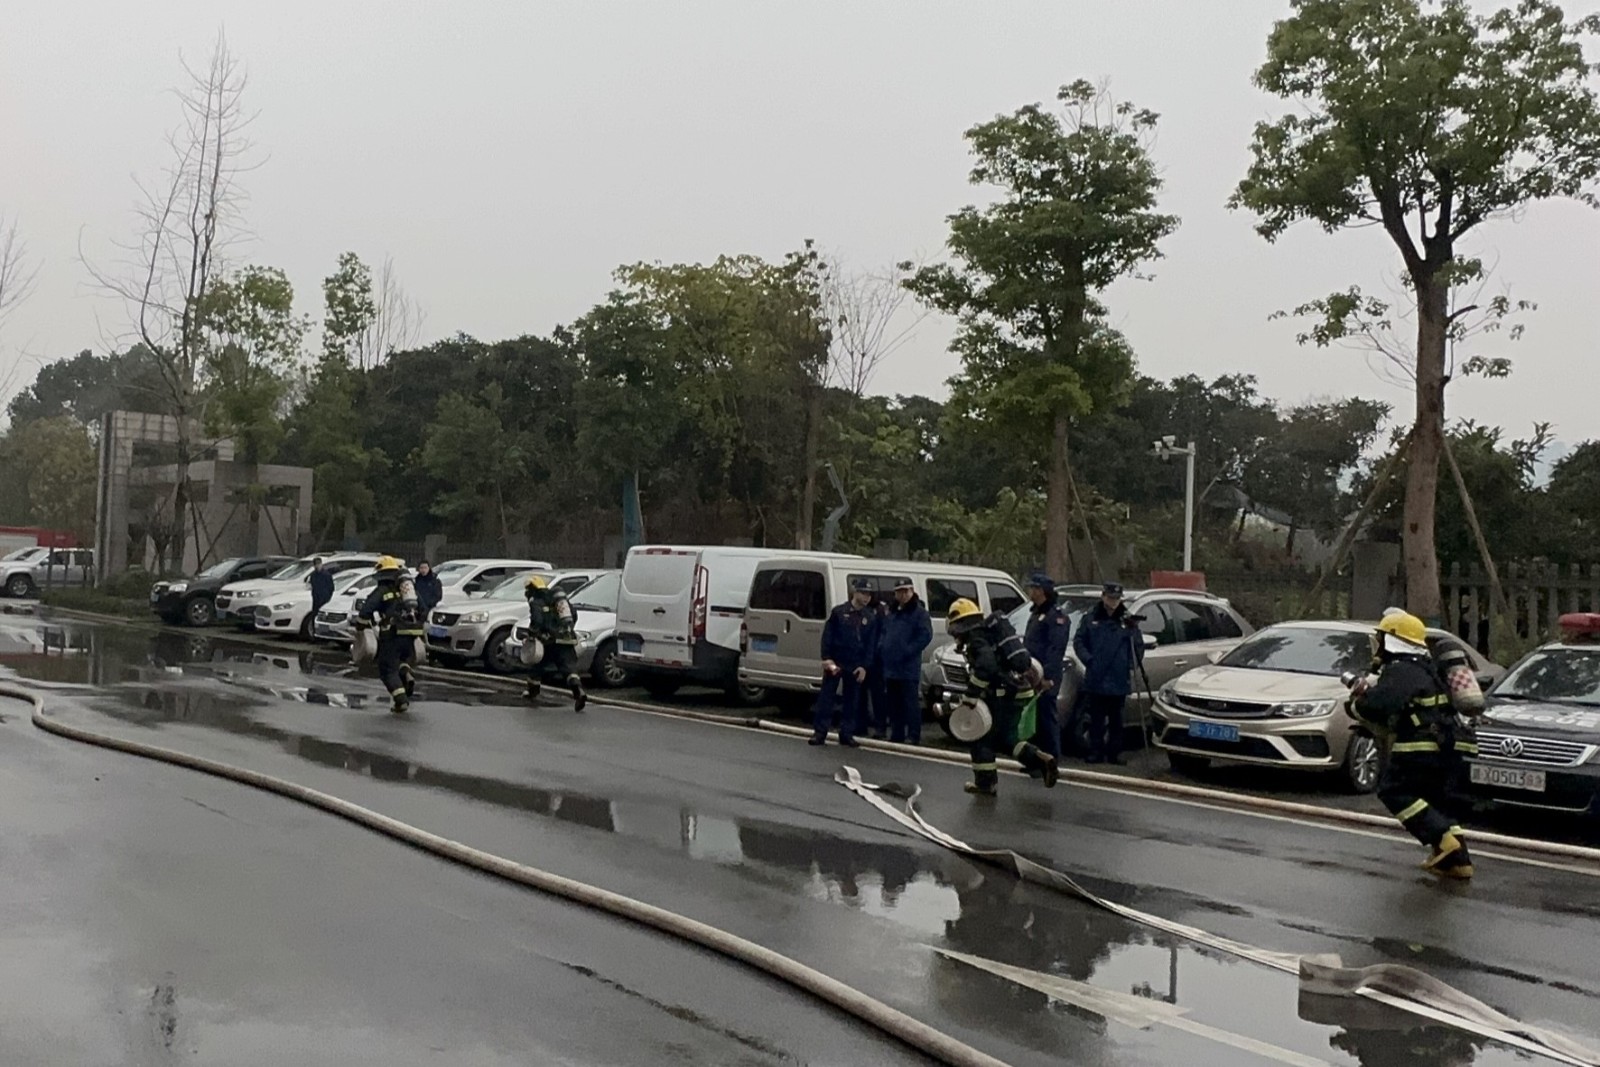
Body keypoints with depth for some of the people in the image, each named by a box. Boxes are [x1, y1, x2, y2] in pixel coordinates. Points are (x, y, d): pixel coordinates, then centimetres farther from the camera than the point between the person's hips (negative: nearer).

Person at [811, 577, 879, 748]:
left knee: (852, 701, 6)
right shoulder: (839, 612, 0)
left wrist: (865, 666, -4)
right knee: (826, 697, -2)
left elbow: (872, 645, 4)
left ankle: (847, 734, 14)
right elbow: (827, 636, -2)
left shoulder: (871, 617, 6)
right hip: (835, 663, -2)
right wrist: (827, 658, -10)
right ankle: (820, 732, 2)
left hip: (856, 667, 2)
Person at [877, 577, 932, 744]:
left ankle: (914, 736, -4)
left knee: (910, 702, -6)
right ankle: (896, 735, 18)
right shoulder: (891, 613, 19)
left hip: (908, 669, -7)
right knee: (893, 703, 11)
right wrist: (881, 649, 7)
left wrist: (907, 651, -17)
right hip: (890, 667, 7)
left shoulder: (919, 613, -4)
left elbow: (926, 636, -13)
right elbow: (883, 634, 26)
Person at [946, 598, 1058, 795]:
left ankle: (985, 783, 8)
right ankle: (1041, 760, 5)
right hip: (1020, 691, 9)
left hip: (1002, 695, -9)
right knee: (1005, 738, 19)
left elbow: (986, 666, -26)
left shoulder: (977, 640, -9)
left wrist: (972, 693, -20)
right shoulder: (991, 633, 20)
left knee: (982, 738, 4)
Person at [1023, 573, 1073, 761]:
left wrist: (1048, 676, -24)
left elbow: (1056, 649, -19)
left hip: (1046, 677, -10)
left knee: (1047, 717, -7)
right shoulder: (1036, 613, 20)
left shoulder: (1056, 614, -11)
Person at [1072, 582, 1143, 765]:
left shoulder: (1127, 620, 4)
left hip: (1119, 681, 0)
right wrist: (1088, 660, -7)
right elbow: (1078, 641, 5)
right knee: (1096, 718, 3)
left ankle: (1114, 753, 14)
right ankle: (1096, 752, 8)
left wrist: (1132, 666, -3)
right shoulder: (1090, 618, 4)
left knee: (1116, 719, 8)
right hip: (1095, 679, 0)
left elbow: (1138, 645, 8)